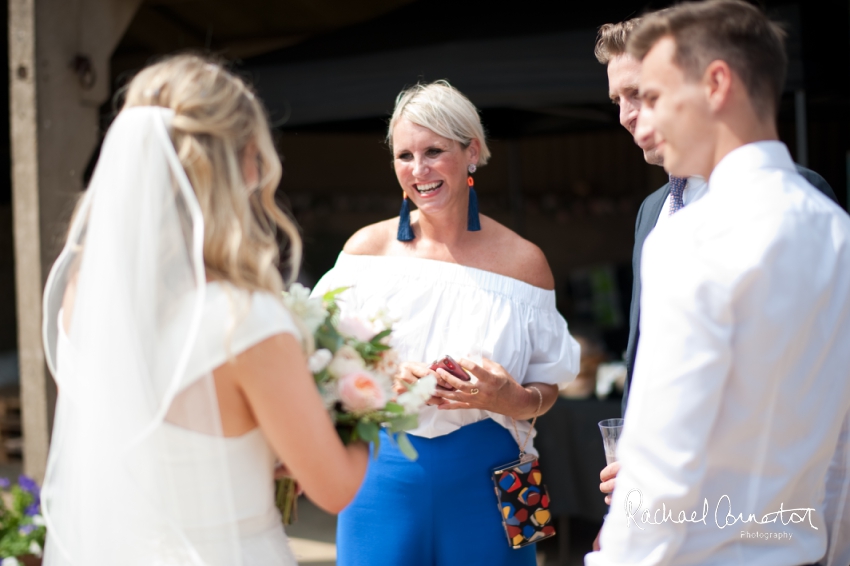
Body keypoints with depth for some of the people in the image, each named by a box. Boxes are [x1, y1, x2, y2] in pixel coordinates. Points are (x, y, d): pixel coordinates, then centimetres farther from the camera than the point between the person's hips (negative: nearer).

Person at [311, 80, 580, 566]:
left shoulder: (522, 261, 0)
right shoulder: (367, 249, 1)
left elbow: (548, 387, 5)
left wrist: (514, 399, -17)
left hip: (483, 480, 0)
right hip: (384, 474, 0)